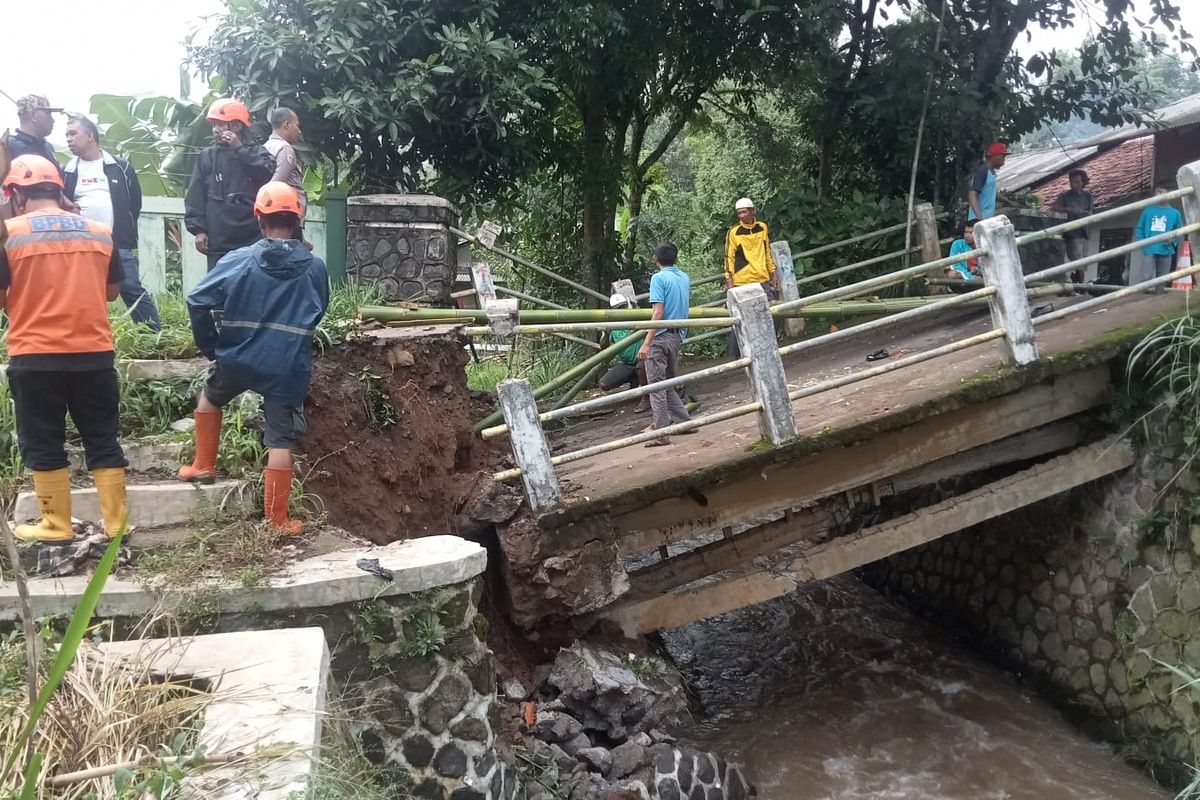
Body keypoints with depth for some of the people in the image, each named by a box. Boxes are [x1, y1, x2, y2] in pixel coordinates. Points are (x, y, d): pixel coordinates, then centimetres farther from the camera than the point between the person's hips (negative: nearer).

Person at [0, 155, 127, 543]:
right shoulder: (99, 231, 6)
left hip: (35, 356, -3)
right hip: (94, 353, 3)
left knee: (43, 444, 9)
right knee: (103, 440, 10)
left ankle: (56, 526, 15)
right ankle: (117, 522, 13)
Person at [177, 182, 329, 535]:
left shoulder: (239, 260, -4)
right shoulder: (315, 268, 0)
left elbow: (197, 301, -7)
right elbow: (318, 314, 14)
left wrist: (211, 347, 4)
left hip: (237, 360, 0)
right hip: (289, 367, 0)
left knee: (209, 398, 31)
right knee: (280, 443, 3)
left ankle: (203, 465, 37)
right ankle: (277, 519, 7)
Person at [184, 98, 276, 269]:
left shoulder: (256, 152, 7)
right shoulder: (207, 157, 11)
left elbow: (268, 172, -15)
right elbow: (195, 197, 8)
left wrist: (239, 149, -10)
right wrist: (198, 229, -2)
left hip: (253, 244, -2)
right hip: (218, 245, 2)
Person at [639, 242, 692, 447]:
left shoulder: (659, 278, -10)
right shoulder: (684, 278, 11)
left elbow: (658, 312, -18)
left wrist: (646, 343, -21)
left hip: (660, 337, -7)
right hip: (677, 336, 7)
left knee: (656, 386, -3)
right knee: (668, 383, 20)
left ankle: (661, 434, -3)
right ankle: (684, 421, 20)